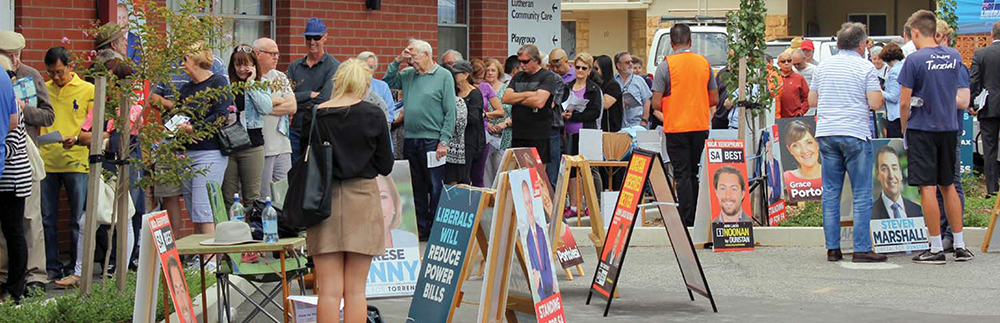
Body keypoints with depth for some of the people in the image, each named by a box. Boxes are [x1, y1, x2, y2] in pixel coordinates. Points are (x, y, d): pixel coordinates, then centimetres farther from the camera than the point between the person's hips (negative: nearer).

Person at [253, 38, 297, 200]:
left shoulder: (280, 77, 17)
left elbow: (292, 107, 6)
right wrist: (279, 100, -2)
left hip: (283, 144, 6)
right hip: (262, 146, -6)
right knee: (264, 197, -5)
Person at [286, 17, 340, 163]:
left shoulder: (334, 67, -2)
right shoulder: (294, 67, 13)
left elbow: (324, 99, -14)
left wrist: (296, 106, -7)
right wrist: (310, 94, -12)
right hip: (295, 131, 4)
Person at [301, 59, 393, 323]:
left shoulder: (313, 116, -4)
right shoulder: (373, 115, -5)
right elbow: (385, 165, 2)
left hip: (324, 200, 0)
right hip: (362, 198, 0)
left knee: (329, 291, 1)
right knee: (356, 290, 5)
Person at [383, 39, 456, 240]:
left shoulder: (444, 76, -3)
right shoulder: (408, 75, 13)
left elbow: (450, 112, -6)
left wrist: (444, 141, -12)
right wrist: (397, 62, 7)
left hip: (432, 141, -6)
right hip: (411, 139, 6)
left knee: (435, 187, -3)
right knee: (417, 188, 11)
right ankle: (420, 229, 18)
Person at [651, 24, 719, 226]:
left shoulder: (665, 66, -9)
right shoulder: (704, 63, 3)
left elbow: (656, 103, -11)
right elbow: (714, 99, 8)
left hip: (676, 127, -4)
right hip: (701, 126, 4)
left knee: (682, 175, 0)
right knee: (695, 173, 13)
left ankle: (686, 220, -3)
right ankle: (699, 218, 16)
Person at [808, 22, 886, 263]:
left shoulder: (823, 66, 11)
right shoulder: (865, 68, -4)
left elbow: (812, 101, 16)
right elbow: (875, 104, -9)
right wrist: (879, 95, 12)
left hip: (826, 134, 5)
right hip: (855, 134, -5)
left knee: (830, 193, 8)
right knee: (862, 195, -1)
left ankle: (832, 248, 7)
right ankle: (862, 249, -5)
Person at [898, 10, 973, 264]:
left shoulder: (914, 60, -12)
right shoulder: (954, 56, 6)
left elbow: (904, 103, -11)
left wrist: (904, 128, 2)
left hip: (923, 129, -6)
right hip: (949, 127, 6)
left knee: (927, 188, -2)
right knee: (948, 186, 14)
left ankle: (937, 249, -2)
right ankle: (960, 246, 15)